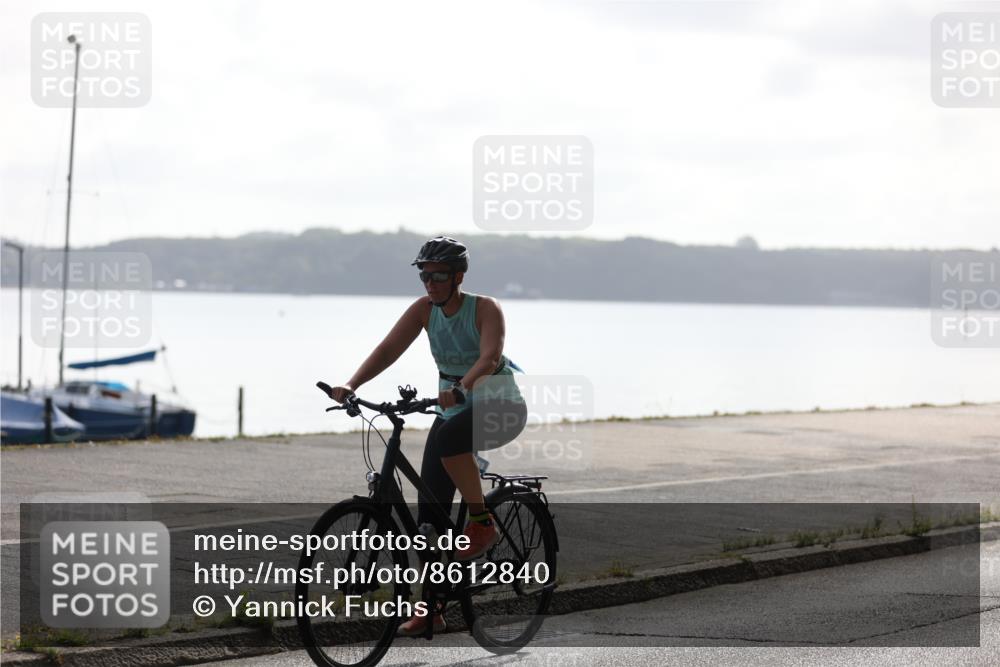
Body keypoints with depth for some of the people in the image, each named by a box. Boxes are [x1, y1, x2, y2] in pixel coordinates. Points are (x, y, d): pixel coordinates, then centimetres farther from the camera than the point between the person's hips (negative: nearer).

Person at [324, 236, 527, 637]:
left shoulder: (486, 309, -18)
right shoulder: (424, 309, -4)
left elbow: (490, 356, -34)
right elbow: (388, 350, -14)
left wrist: (461, 388, -53)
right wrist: (351, 385, -30)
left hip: (499, 407, -6)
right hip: (452, 408, 6)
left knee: (448, 437, -38)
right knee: (430, 509, -1)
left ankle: (482, 523, -22)